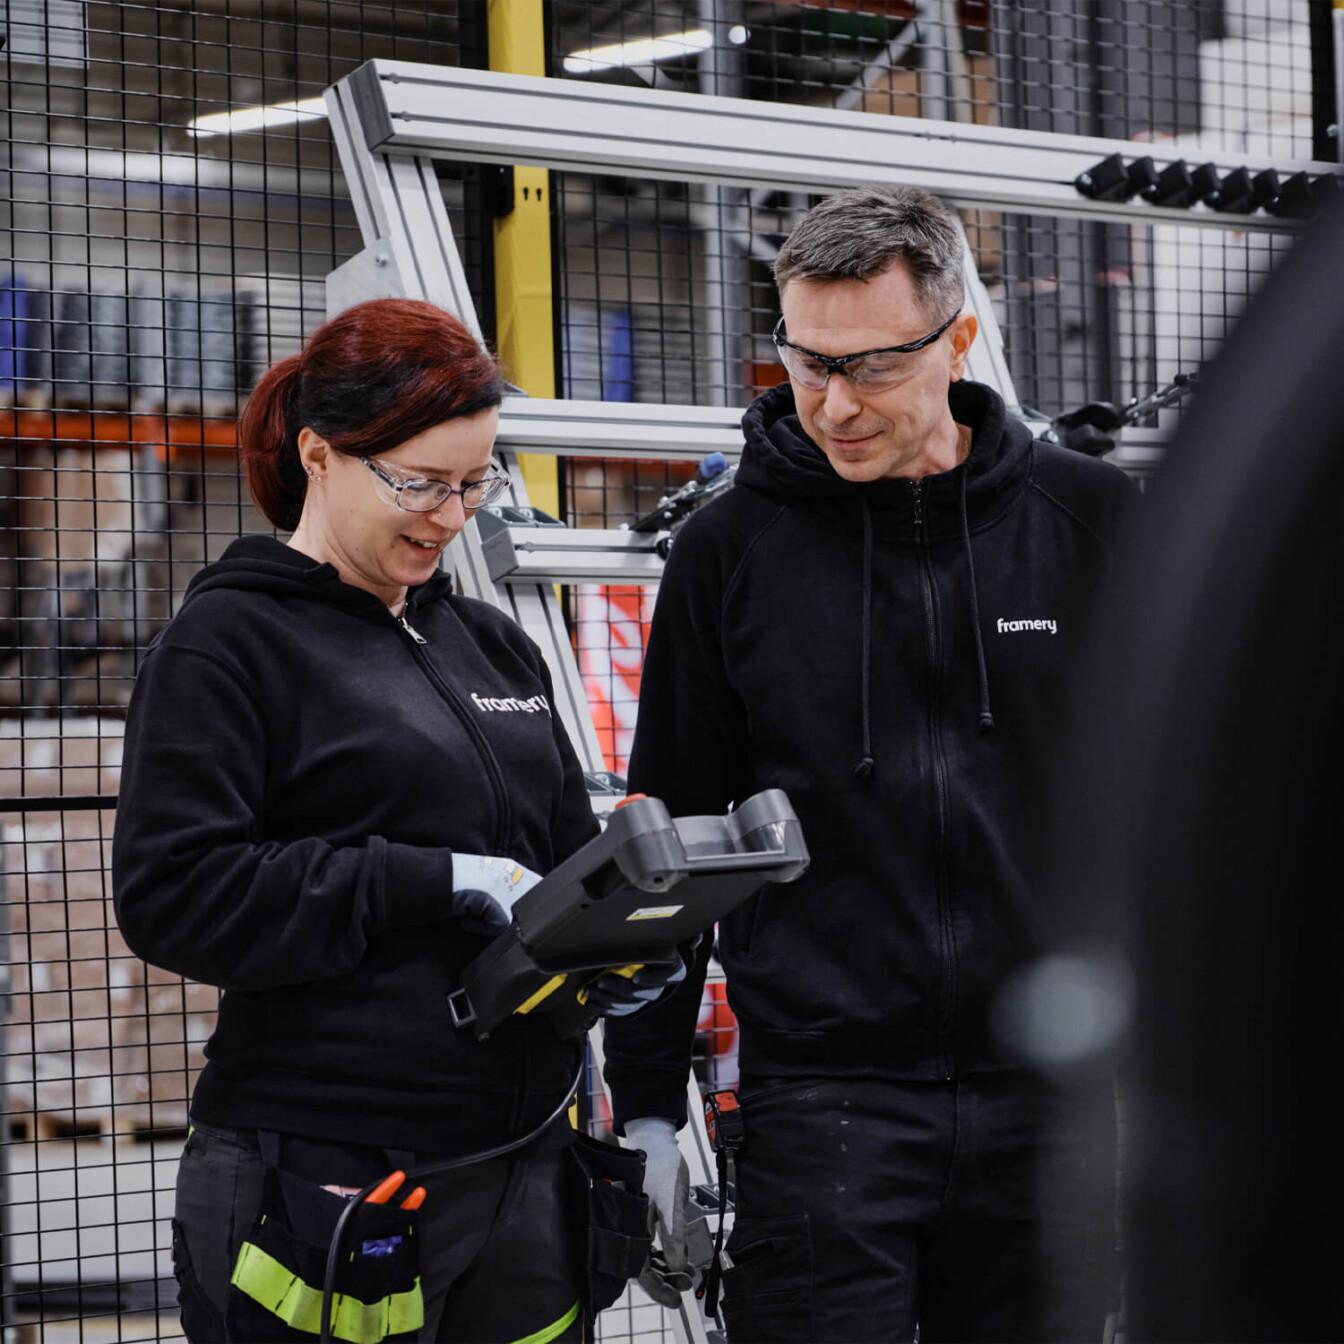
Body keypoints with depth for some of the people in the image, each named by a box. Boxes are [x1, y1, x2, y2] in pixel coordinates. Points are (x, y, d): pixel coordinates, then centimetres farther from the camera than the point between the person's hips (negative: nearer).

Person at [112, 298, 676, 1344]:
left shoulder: (495, 647, 16)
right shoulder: (231, 640, -5)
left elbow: (571, 855, 22)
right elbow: (171, 895, -15)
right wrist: (441, 883, -18)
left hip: (524, 1173, 6)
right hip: (328, 1182, -6)